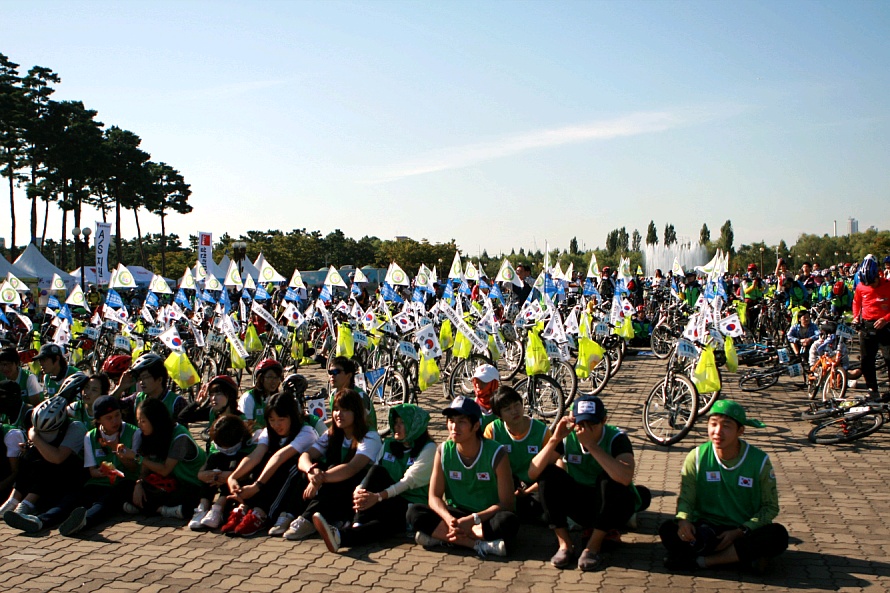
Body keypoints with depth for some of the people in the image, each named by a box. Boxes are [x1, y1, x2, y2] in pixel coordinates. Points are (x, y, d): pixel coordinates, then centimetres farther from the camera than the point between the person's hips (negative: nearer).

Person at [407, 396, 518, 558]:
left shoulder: (496, 453, -14)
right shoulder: (443, 451, -6)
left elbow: (507, 503, -17)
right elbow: (434, 497, -6)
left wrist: (473, 519, -30)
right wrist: (449, 519, -28)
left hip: (486, 517, -3)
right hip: (455, 514, 3)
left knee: (509, 521, -36)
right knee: (415, 512, -23)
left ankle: (440, 536, -27)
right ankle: (480, 544, -29)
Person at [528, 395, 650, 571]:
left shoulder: (616, 438, -21)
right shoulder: (567, 437, -11)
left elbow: (625, 478, -42)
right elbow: (533, 473, -19)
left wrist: (591, 445, -40)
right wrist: (554, 440, -30)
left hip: (615, 506, -3)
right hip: (582, 505, 4)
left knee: (609, 479, -34)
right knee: (548, 473, -19)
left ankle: (594, 547, -18)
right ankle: (565, 545, -13)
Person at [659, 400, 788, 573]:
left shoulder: (759, 461, -6)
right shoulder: (697, 457, -5)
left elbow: (770, 507, -1)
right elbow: (686, 498, -3)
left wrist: (740, 532, -14)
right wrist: (683, 520, -27)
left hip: (744, 531, 0)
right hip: (707, 529, 0)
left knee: (778, 535, -32)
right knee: (668, 530, -28)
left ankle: (700, 560, -26)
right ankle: (748, 556, -23)